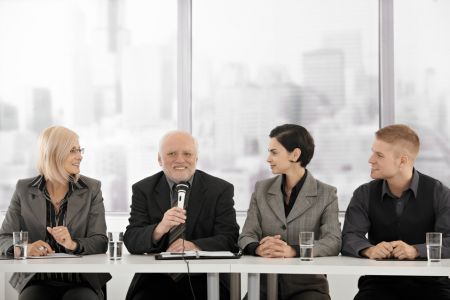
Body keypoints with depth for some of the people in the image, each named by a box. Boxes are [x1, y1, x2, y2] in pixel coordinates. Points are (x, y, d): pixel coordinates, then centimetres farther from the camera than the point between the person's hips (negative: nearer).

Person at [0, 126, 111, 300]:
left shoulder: (92, 189, 5)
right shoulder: (24, 189, 6)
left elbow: (100, 242, 0)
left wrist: (73, 244, -21)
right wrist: (25, 248, -18)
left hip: (81, 282, 0)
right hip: (37, 281, 0)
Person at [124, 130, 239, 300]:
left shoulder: (221, 189, 5)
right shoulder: (143, 190, 7)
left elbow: (230, 239, -2)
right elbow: (131, 241, -2)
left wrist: (194, 246, -22)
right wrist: (159, 229, -23)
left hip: (203, 281, -1)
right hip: (156, 281, 1)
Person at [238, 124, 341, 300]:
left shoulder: (326, 194, 2)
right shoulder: (261, 189, 11)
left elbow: (333, 241, -10)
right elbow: (247, 236, 5)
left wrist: (293, 251, -27)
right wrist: (259, 248, -20)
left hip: (307, 284, -1)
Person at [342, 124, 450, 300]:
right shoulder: (364, 195, 7)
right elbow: (349, 238, -4)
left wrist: (415, 251, -29)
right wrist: (369, 250, -26)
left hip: (429, 283, -1)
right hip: (380, 282, 1)